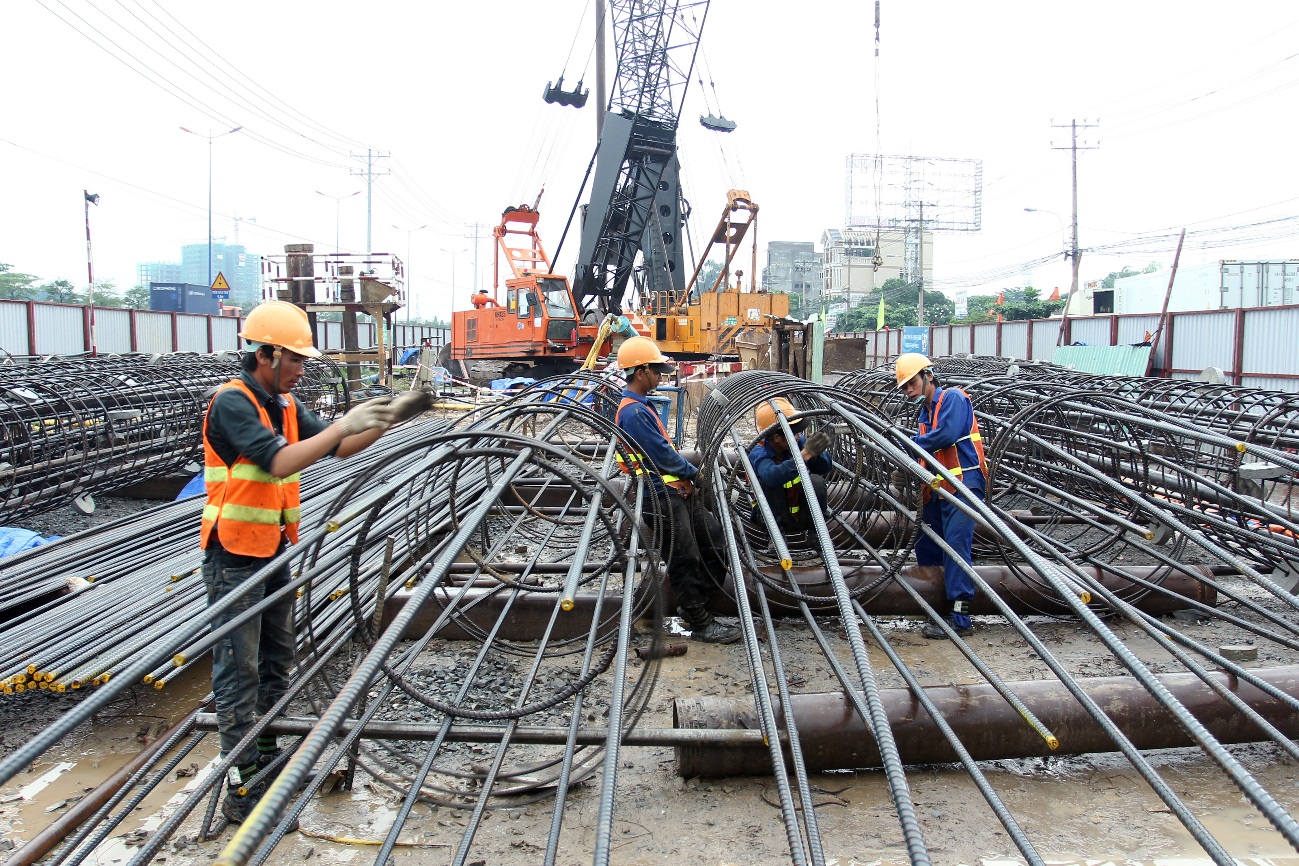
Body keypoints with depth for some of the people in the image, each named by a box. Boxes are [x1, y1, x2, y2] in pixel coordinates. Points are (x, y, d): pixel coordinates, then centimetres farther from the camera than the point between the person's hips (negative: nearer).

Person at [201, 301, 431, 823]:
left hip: (274, 552, 9)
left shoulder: (284, 405, 8)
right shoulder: (232, 402, -18)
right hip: (235, 557, -9)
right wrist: (346, 423, -27)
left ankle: (266, 758, 31)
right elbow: (279, 462, -29)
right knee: (239, 672, -3)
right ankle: (242, 791, 4)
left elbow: (340, 448, 9)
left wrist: (389, 418, -4)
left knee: (276, 661, 17)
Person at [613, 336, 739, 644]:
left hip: (678, 490, 10)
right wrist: (693, 471, -5)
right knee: (684, 558, -2)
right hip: (663, 495, -10)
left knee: (713, 535, 15)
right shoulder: (633, 413, -19)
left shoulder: (640, 406, 14)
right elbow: (662, 455, -19)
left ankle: (692, 603, 25)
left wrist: (687, 470, 3)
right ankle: (700, 624, 9)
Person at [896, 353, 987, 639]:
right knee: (927, 548, 12)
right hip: (938, 488, 10)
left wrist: (911, 443, -7)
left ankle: (961, 618, -15)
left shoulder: (952, 398, -5)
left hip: (963, 482, -10)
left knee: (956, 545, -15)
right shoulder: (925, 411, 21)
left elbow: (947, 435, -19)